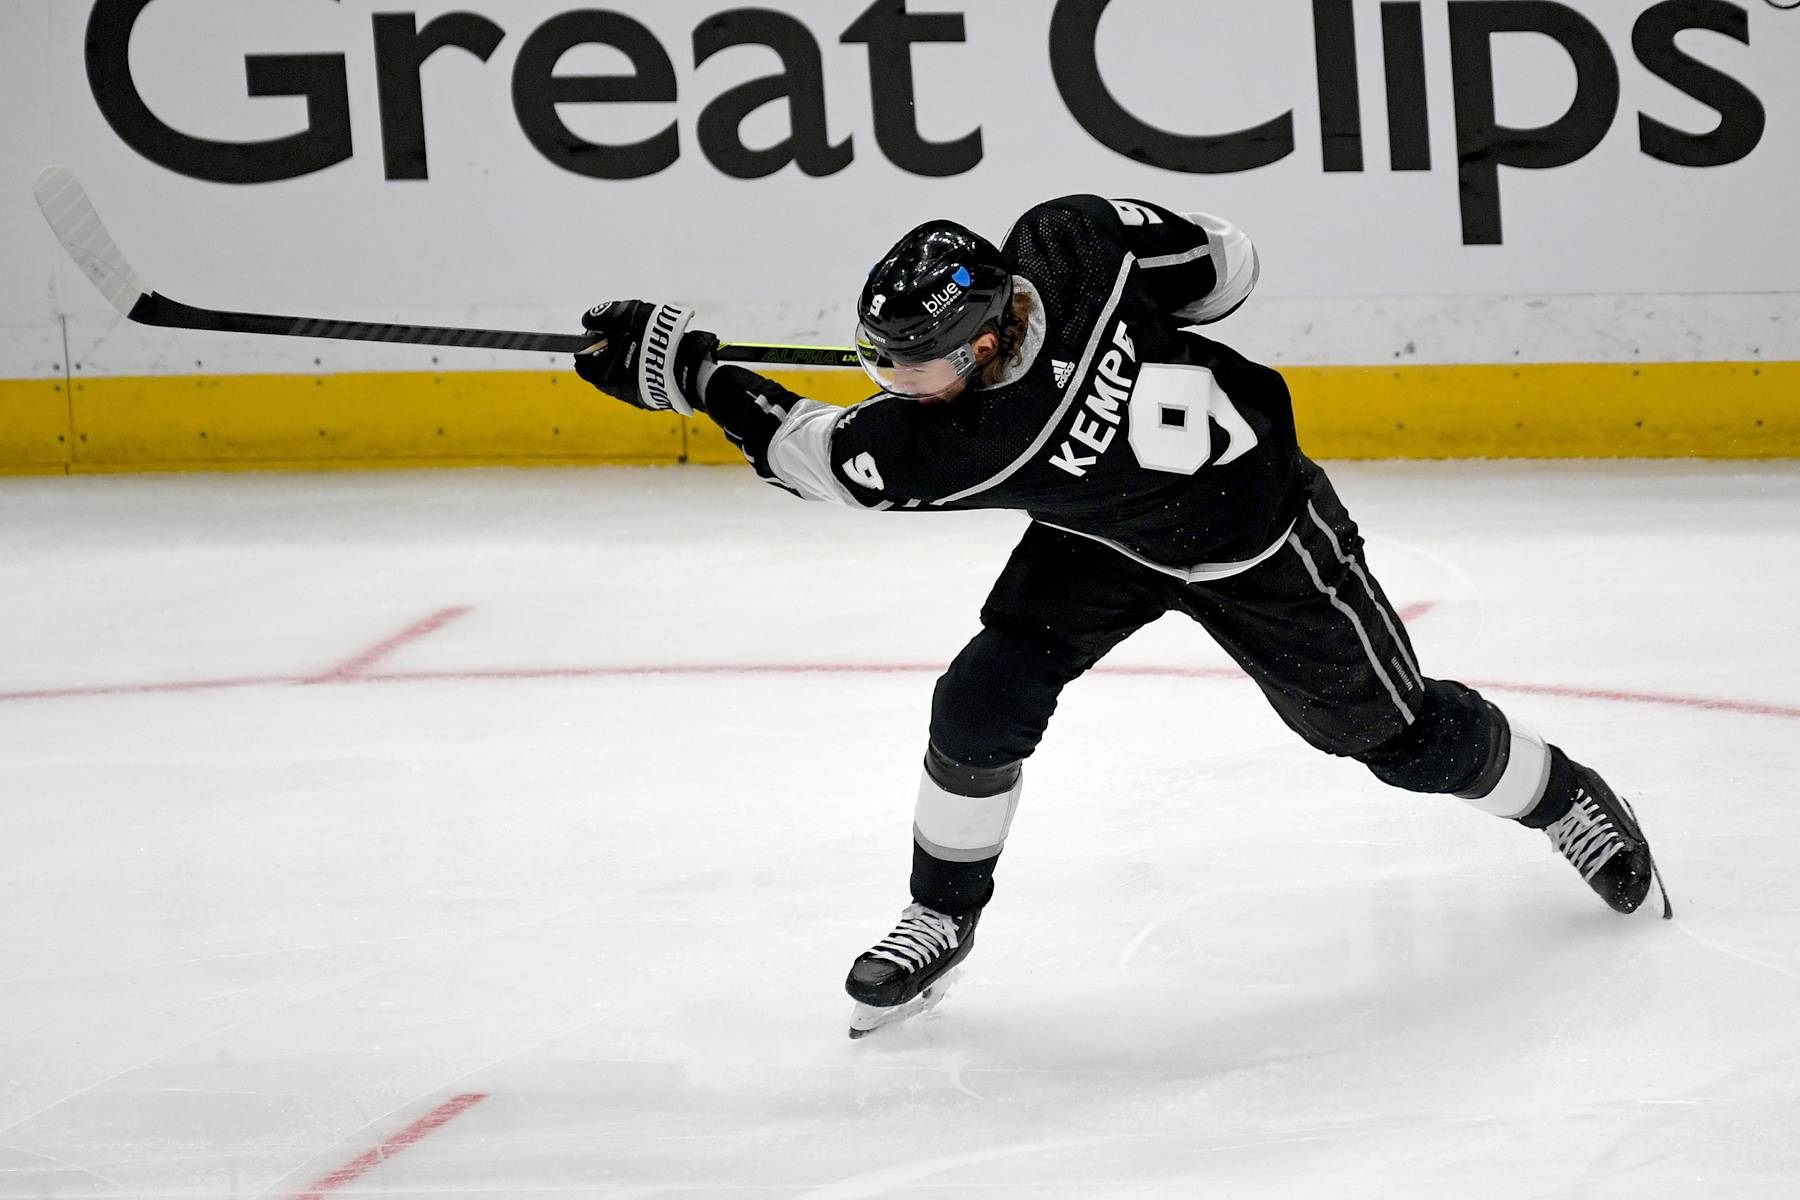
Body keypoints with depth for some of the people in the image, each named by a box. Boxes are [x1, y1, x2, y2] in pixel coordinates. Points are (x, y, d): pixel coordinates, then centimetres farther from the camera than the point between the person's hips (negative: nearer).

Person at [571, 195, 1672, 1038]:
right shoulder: (1067, 244, -30)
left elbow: (828, 461, -31)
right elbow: (1225, 262, -14)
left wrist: (692, 378, -32)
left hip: (1252, 546, -7)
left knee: (1399, 733, 11)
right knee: (983, 701, -7)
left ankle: (1566, 798, 39)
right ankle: (943, 915, 13)